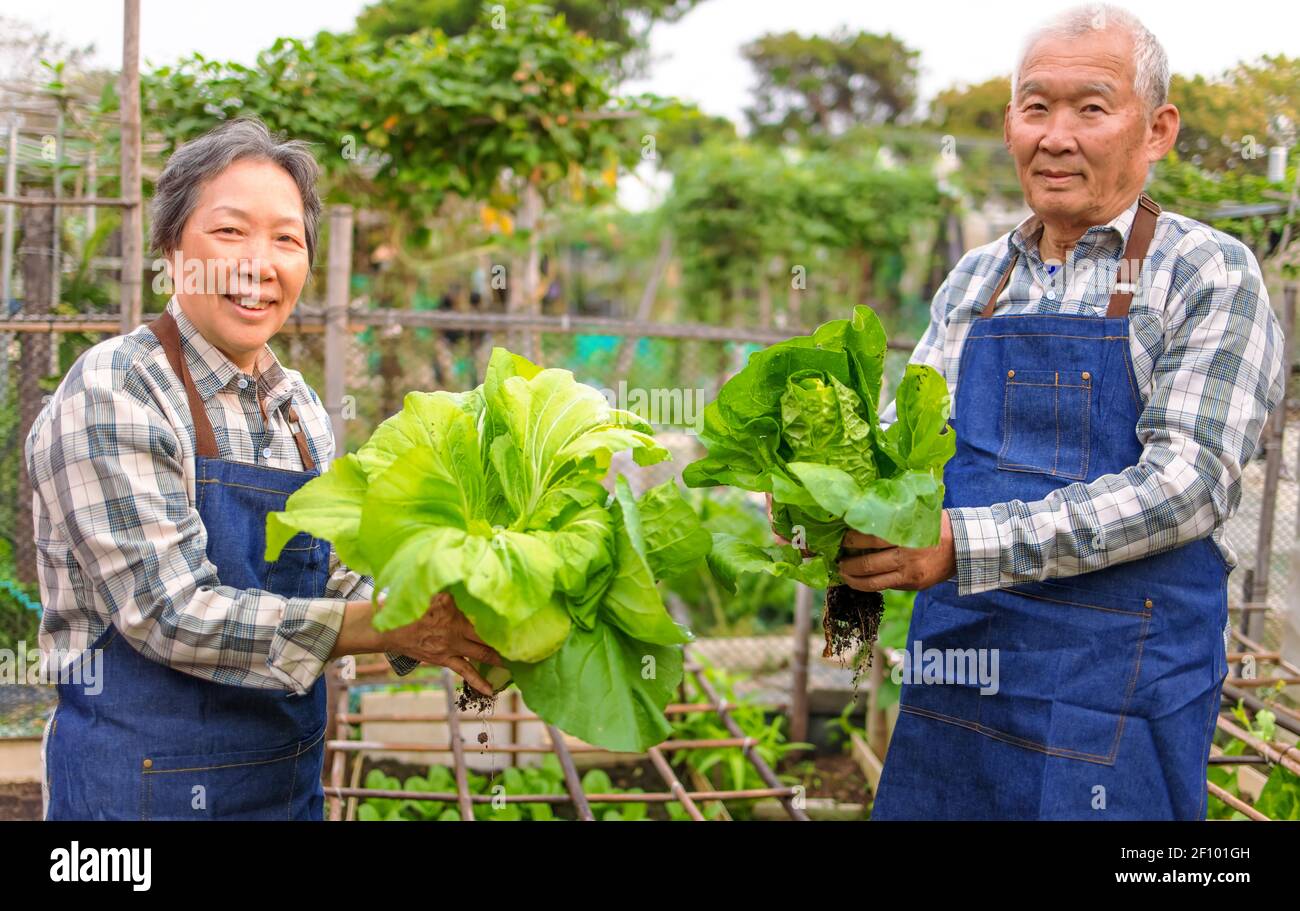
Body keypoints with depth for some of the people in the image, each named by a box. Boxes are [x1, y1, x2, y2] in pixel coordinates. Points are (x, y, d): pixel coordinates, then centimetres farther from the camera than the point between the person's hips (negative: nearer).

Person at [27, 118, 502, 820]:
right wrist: (389, 627, -25)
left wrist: (433, 637, -11)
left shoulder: (297, 405, 5)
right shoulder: (113, 392, -15)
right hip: (148, 782, -6)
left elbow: (337, 580, 7)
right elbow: (169, 613, -22)